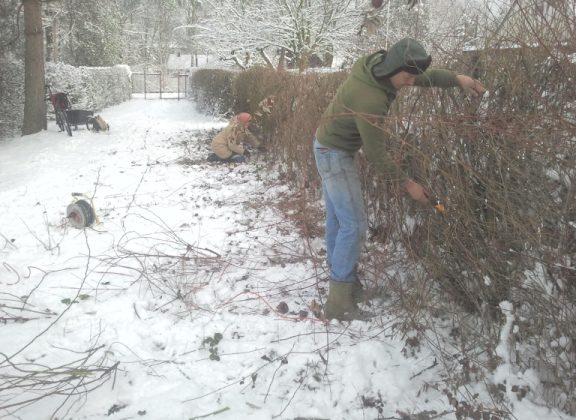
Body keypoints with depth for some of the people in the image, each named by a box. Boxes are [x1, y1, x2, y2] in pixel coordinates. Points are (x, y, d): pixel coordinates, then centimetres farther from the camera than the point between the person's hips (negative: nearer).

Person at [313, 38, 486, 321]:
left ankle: (339, 277, 29)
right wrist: (407, 183, -17)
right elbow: (375, 153, -24)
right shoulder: (370, 99, -32)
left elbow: (426, 76, 9)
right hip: (335, 154, -10)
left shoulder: (378, 65, -6)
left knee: (337, 219, 16)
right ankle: (339, 302, -1)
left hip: (330, 148, 10)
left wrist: (458, 79, -5)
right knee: (354, 225, -8)